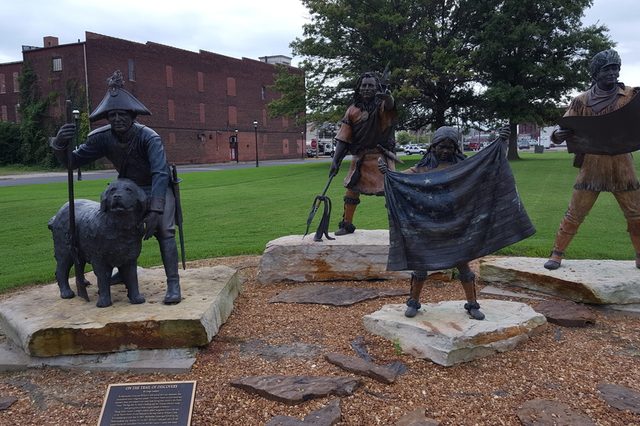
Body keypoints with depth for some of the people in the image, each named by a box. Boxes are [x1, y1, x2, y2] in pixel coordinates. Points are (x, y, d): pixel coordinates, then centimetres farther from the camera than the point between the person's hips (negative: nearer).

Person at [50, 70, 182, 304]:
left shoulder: (149, 137, -31)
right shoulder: (102, 137, -17)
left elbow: (160, 174, -39)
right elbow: (73, 161, -13)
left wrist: (155, 210, -48)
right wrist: (59, 145, -36)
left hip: (158, 188, -5)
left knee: (164, 230, -22)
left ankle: (173, 285, -20)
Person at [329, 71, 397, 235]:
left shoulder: (381, 105, -4)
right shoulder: (353, 110, 2)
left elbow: (389, 105, -31)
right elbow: (343, 138, 1)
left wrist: (387, 97, -55)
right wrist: (336, 160, -5)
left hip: (381, 155, -3)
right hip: (360, 157, 3)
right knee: (352, 188, 9)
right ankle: (347, 224, 24)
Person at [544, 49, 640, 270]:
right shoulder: (582, 101, 0)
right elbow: (563, 129, -1)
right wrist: (558, 135, -23)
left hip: (622, 166, 2)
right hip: (591, 166, -2)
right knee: (574, 214, 0)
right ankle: (556, 254, 11)